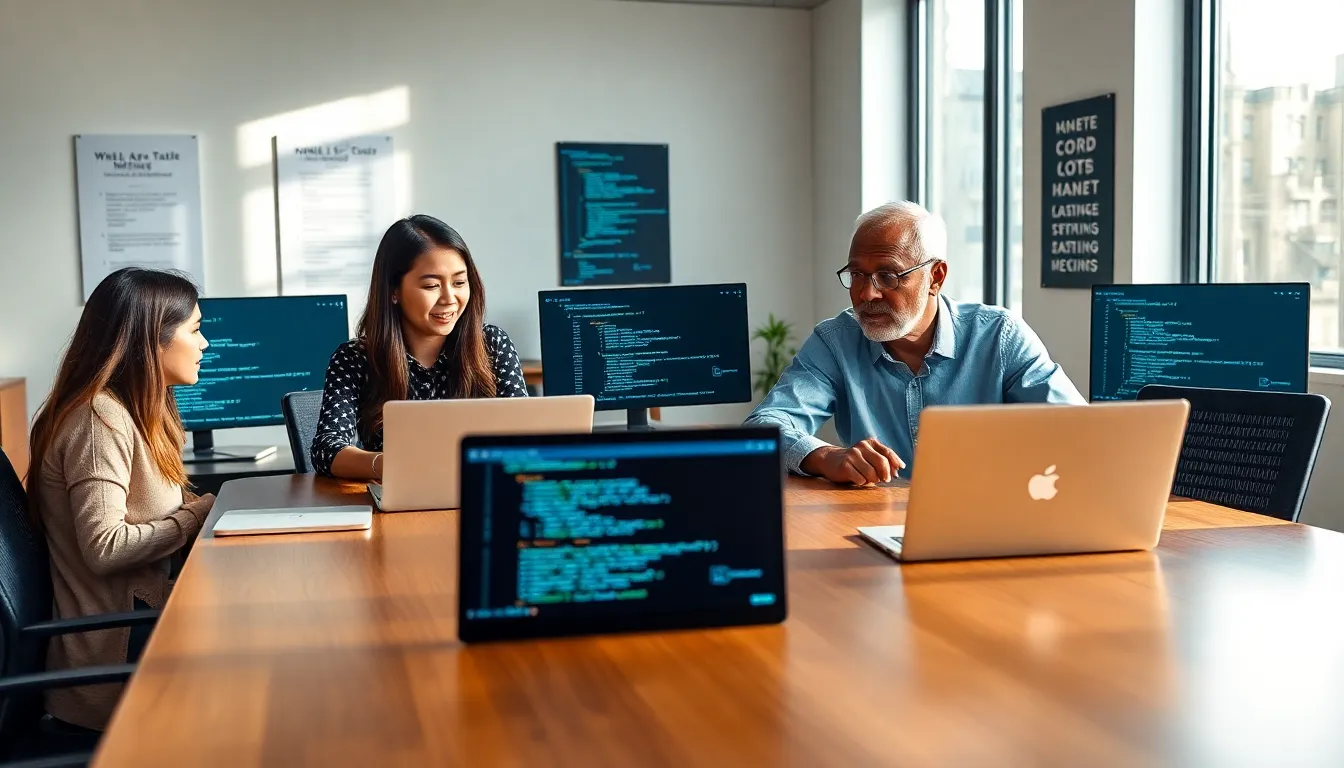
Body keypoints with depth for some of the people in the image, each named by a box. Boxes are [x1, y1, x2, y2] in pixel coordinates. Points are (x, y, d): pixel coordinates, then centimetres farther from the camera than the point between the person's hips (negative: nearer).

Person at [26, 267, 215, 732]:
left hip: (139, 616, 9)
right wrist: (203, 515, -15)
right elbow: (105, 547, -24)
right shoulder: (101, 419, -17)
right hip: (119, 651, -9)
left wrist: (209, 509, -4)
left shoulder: (134, 413, 13)